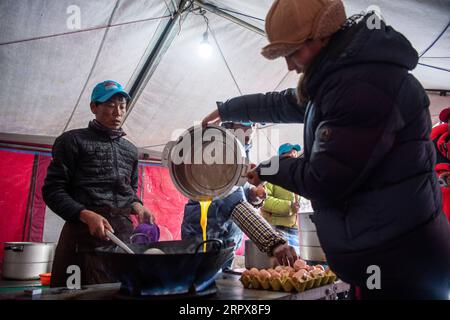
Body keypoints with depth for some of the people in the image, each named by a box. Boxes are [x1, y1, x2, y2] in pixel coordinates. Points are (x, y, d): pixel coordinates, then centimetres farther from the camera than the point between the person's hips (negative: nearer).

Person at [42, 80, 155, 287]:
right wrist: (87, 215, -18)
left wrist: (137, 207, 2)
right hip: (85, 231, -5)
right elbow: (53, 190, -3)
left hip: (124, 231, 5)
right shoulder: (73, 141, 2)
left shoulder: (130, 150, 18)